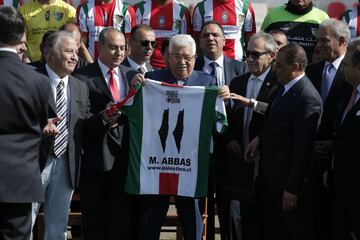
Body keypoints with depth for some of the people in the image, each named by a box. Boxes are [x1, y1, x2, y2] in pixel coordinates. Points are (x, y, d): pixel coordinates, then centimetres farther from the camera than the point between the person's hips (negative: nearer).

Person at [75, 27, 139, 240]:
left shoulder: (133, 76, 13)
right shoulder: (83, 77, -3)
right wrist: (102, 119, -22)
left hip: (126, 156, 4)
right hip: (97, 157, -4)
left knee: (124, 222, 5)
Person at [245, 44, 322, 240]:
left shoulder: (307, 98, -22)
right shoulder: (285, 89, 8)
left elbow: (303, 146, -22)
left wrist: (292, 188, -21)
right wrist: (260, 138, 2)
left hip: (288, 182, -9)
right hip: (272, 179, 9)